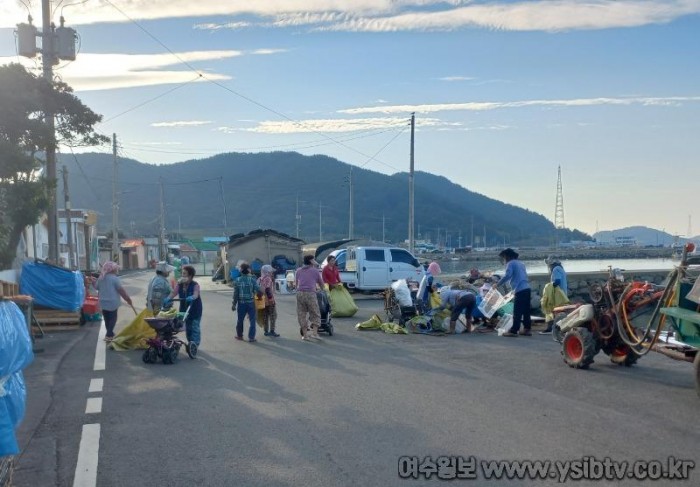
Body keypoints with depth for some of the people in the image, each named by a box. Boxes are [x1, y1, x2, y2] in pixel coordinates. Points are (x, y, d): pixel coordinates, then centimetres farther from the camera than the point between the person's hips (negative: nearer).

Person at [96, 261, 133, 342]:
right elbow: (121, 290, -14)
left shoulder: (100, 278, 8)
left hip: (103, 302, 7)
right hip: (112, 302, -7)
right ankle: (109, 335, -6)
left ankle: (109, 334, 24)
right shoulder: (114, 278, -13)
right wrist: (128, 299, -8)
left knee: (107, 319, 15)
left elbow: (97, 288, 19)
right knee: (112, 319, 0)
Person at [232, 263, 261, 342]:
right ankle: (251, 337, 0)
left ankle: (239, 335, 28)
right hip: (251, 303, -2)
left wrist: (234, 304, 3)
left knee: (240, 319, 16)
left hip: (241, 303, 2)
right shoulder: (253, 279, -9)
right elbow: (258, 290, -13)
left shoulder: (237, 280, -4)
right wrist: (260, 295, 9)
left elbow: (235, 293, -3)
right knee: (252, 320, 4)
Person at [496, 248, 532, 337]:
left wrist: (498, 284, -10)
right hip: (527, 288, 8)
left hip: (520, 290, -8)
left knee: (517, 312, -7)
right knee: (526, 310, 11)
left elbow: (507, 275, -17)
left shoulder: (510, 263, -1)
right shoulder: (520, 263, 24)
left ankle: (513, 331, -5)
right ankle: (527, 329, 14)